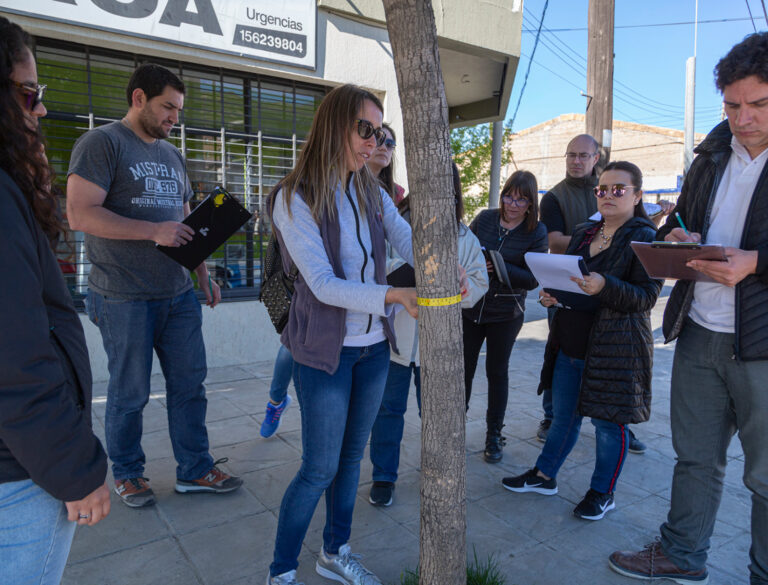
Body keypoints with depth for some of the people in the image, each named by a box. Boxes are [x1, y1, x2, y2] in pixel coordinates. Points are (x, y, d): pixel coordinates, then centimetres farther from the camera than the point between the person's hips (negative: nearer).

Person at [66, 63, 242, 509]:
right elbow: (80, 214, -17)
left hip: (178, 293, 7)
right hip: (124, 298, -6)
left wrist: (204, 275, 12)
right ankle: (127, 474, 27)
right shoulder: (102, 143, -6)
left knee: (190, 383, 9)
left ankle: (195, 470, 23)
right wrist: (153, 231, -23)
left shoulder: (172, 155, 17)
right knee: (130, 393, 6)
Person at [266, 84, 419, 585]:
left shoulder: (373, 195, 6)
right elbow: (324, 284, -22)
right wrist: (393, 295, -34)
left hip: (375, 345, 6)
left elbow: (410, 243, -8)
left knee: (352, 455, 17)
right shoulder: (295, 199, -13)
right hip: (325, 350, -6)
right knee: (320, 469, 1)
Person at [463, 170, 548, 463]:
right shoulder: (485, 218, -1)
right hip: (470, 307, 2)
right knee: (463, 368, 8)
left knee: (497, 371, 10)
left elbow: (532, 279, -13)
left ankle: (494, 434, 26)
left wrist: (499, 267, -26)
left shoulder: (536, 232, -7)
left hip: (506, 313, -2)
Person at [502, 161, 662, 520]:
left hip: (615, 348, -6)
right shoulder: (583, 233, 11)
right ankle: (544, 476, 33)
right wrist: (552, 295, -1)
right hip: (570, 342, 6)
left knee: (608, 422, 7)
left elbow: (647, 296, -15)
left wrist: (605, 287, -30)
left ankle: (603, 493, 26)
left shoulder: (645, 239, -8)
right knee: (564, 415, 17)